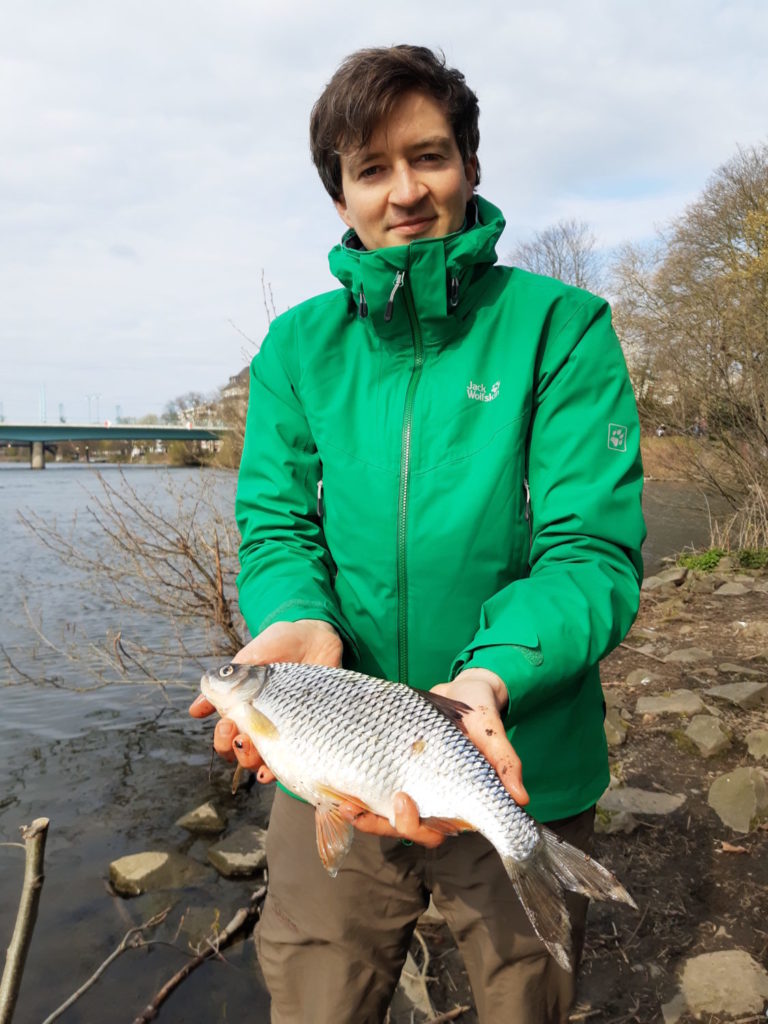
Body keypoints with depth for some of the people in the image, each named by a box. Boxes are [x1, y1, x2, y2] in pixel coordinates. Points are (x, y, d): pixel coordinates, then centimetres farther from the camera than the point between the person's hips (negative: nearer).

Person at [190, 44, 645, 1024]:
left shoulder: (559, 326, -8)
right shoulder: (298, 345, 2)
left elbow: (594, 551, -14)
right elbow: (275, 527, -2)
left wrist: (491, 676, -32)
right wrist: (301, 622, -25)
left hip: (523, 769, -1)